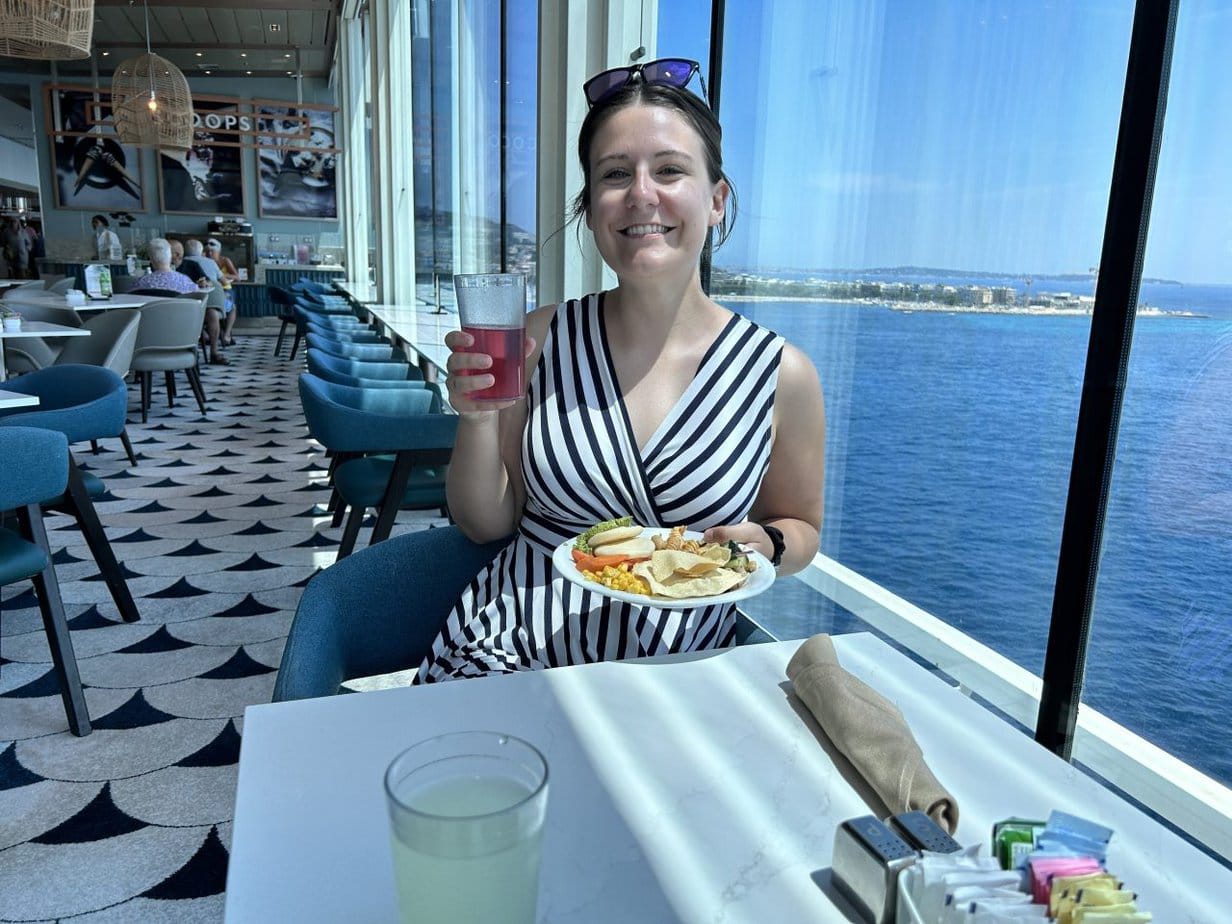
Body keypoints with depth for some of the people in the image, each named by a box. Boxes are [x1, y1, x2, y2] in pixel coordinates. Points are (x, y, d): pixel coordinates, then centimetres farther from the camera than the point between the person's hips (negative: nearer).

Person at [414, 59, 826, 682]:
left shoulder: (781, 375, -4)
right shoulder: (539, 338, -2)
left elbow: (801, 529, 12)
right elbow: (485, 526, 5)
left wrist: (763, 545, -10)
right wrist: (478, 418, -12)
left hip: (670, 681, 2)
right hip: (501, 663, -1)